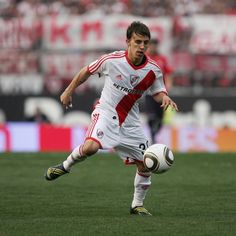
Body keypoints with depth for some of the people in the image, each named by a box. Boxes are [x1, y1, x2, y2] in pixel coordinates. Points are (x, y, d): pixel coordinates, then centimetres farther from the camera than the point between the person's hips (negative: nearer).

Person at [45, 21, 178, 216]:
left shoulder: (153, 70, -10)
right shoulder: (111, 60, -15)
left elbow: (158, 92, 6)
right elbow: (87, 72, 2)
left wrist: (165, 98, -19)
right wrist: (69, 91, 11)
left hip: (130, 121, 3)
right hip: (106, 112, -3)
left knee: (145, 165, 0)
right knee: (90, 147, -32)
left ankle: (137, 205, 20)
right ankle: (66, 166, -1)